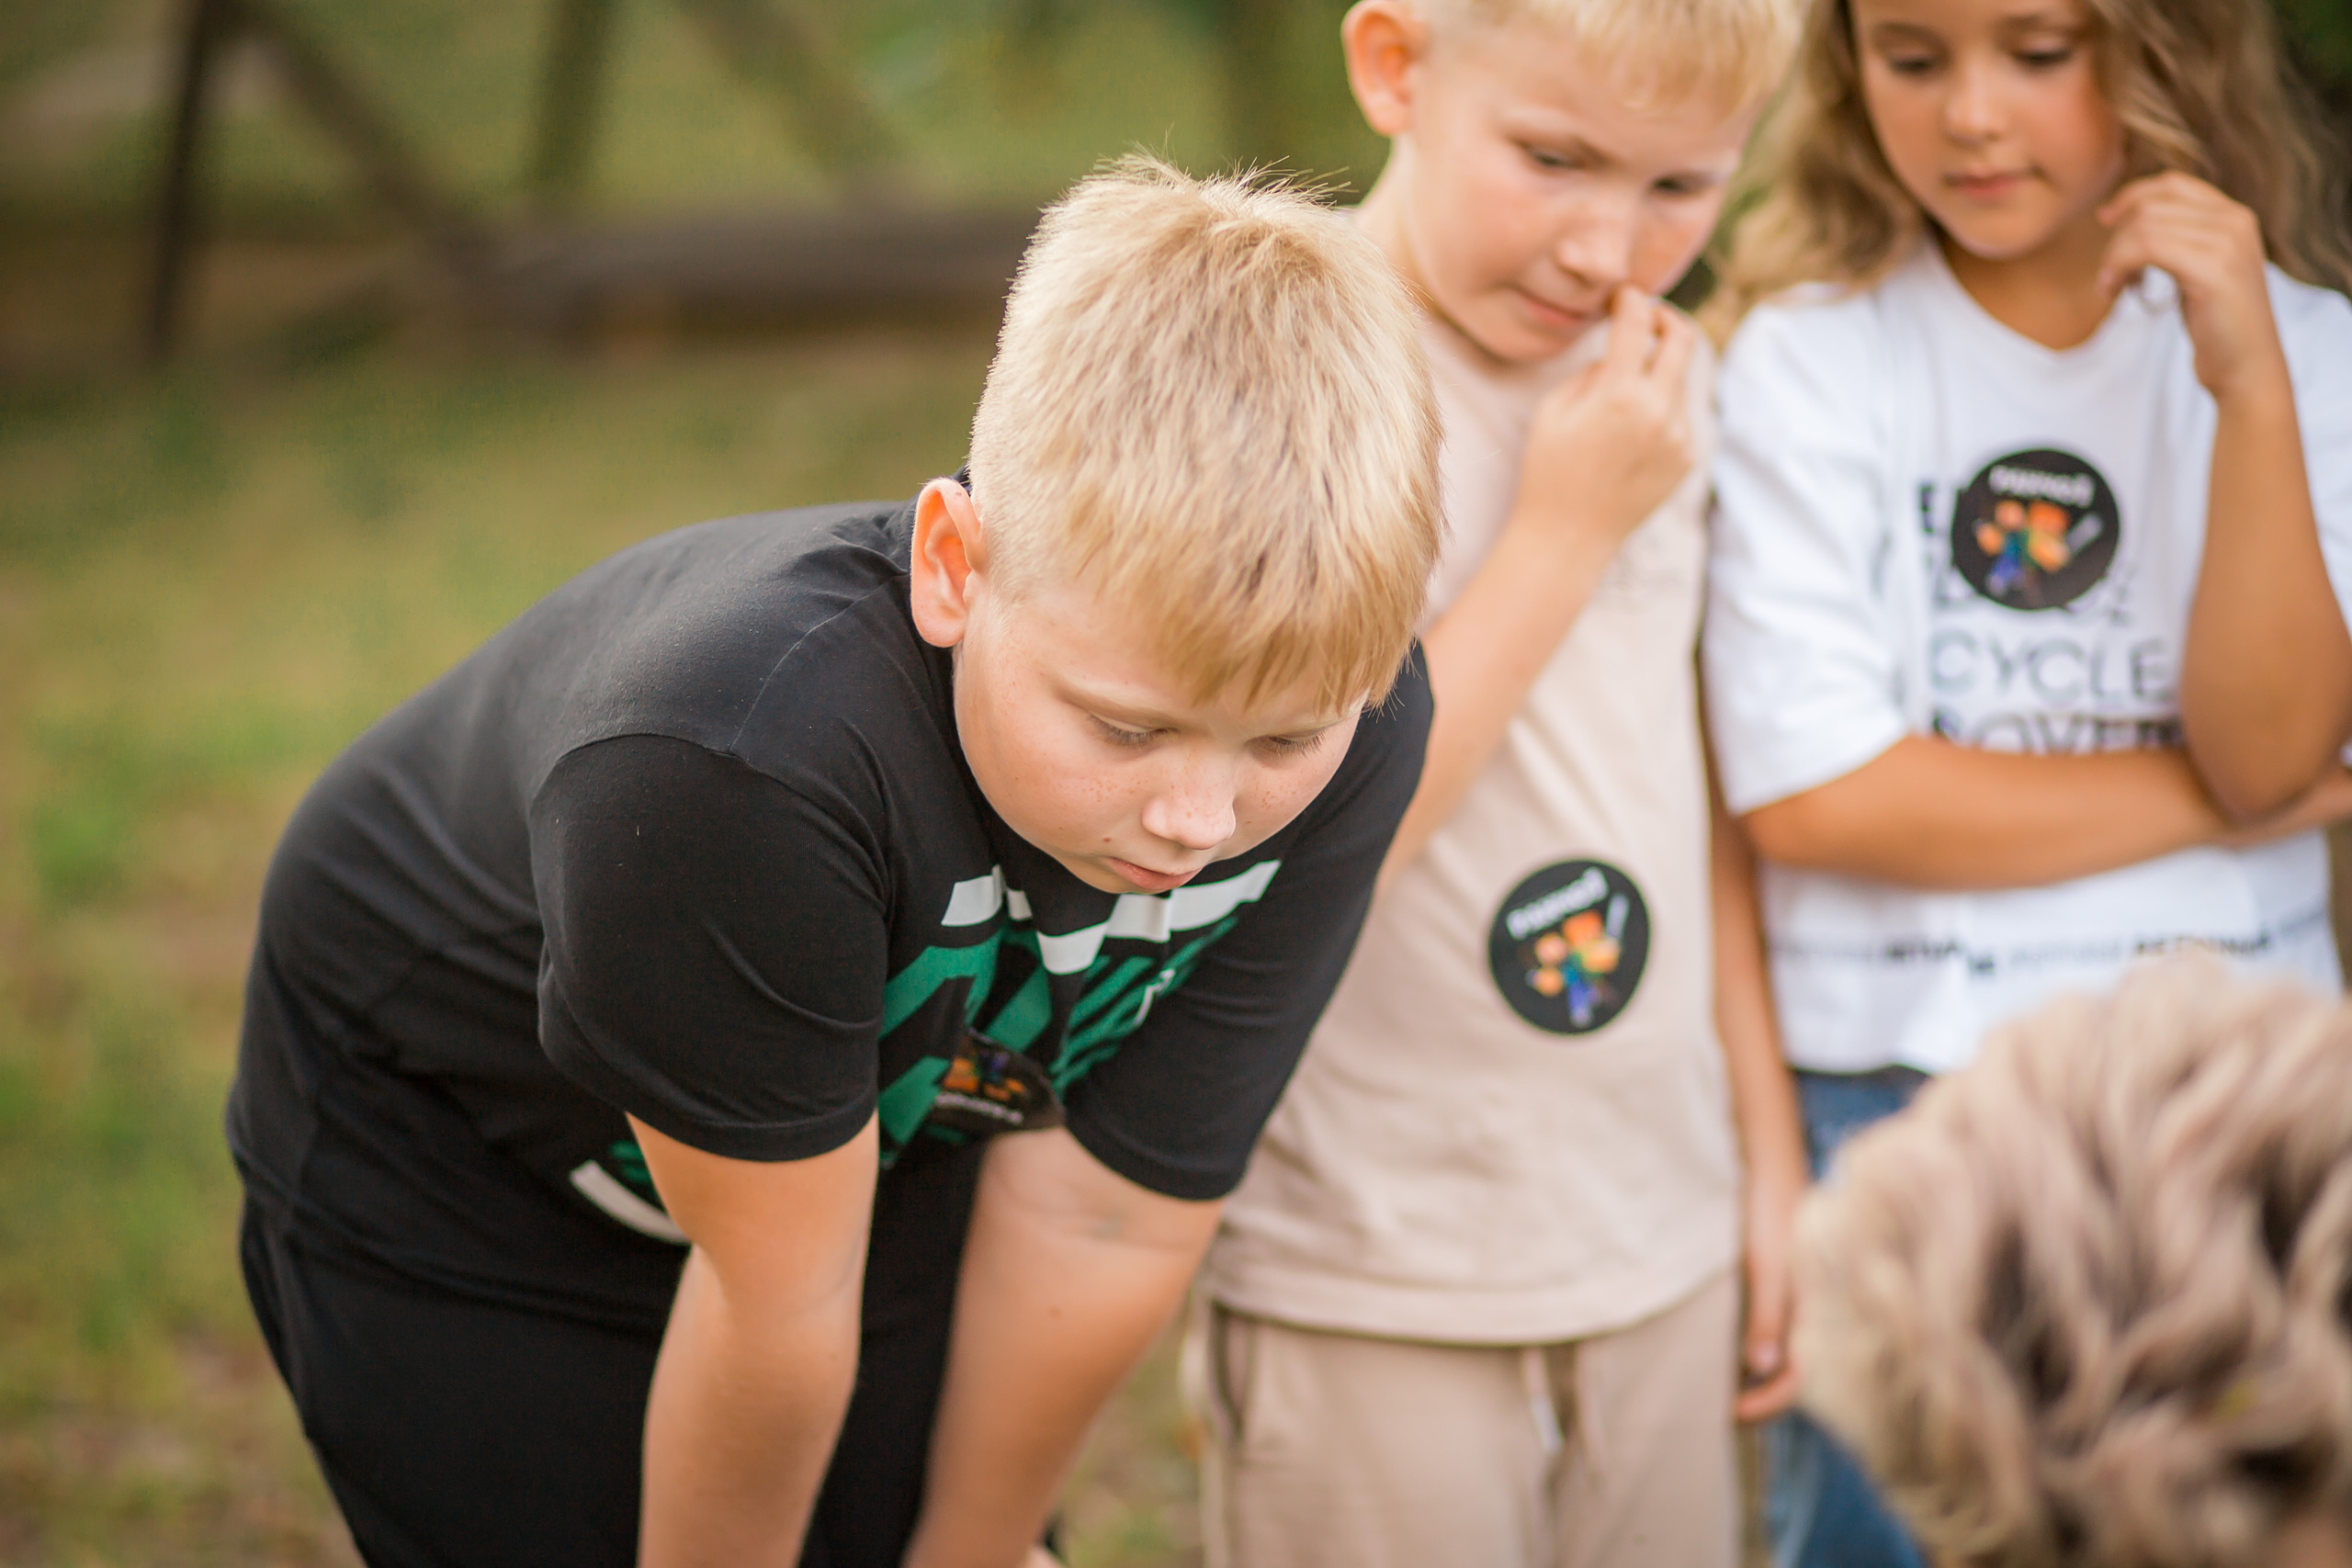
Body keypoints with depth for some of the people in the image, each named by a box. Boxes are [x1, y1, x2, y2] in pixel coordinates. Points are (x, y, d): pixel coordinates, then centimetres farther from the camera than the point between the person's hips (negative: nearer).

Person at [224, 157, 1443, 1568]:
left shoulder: (1350, 740, -28)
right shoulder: (730, 759, -44)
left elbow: (1105, 1222, -18)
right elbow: (778, 1303, -28)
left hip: (874, 1112, 4)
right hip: (446, 1158, -3)